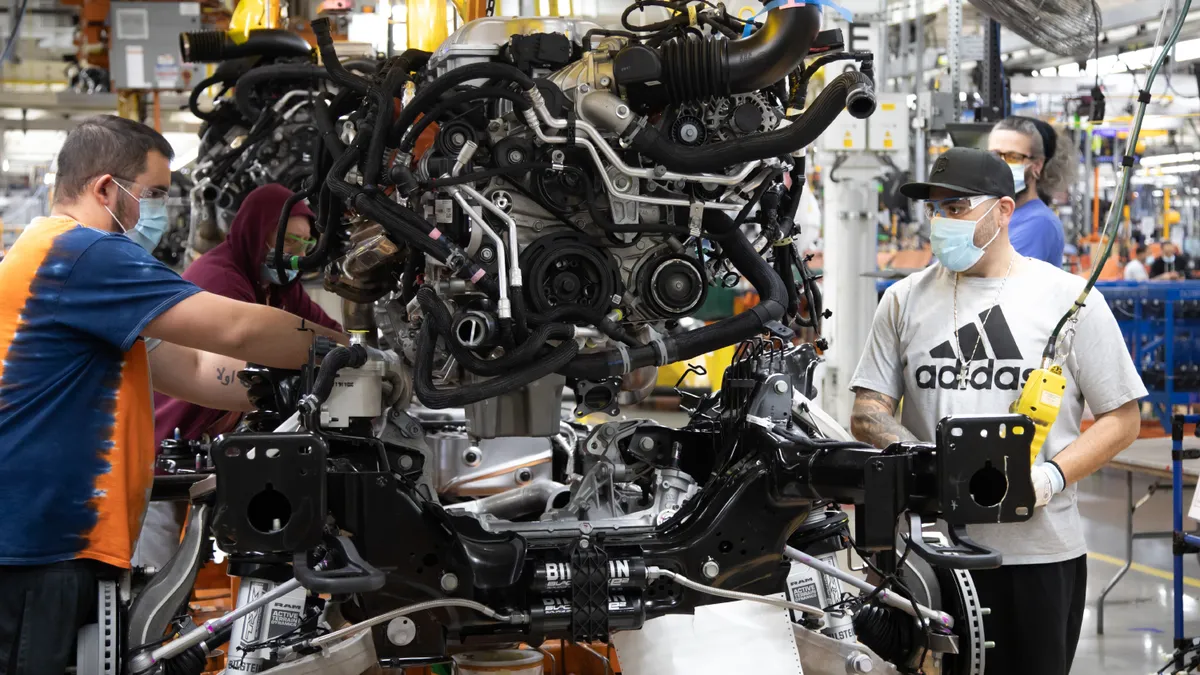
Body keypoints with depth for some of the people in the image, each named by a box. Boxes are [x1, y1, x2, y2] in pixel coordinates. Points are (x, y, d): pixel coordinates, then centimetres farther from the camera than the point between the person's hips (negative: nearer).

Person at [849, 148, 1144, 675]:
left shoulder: (1068, 297, 2)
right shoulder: (905, 300, 9)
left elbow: (1121, 418, 2)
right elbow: (867, 412, 8)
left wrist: (1052, 477, -15)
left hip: (1039, 552, -2)